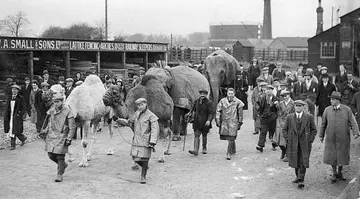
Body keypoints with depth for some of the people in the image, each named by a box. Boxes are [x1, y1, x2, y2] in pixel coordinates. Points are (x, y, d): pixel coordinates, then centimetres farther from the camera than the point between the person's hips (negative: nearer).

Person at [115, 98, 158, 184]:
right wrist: (118, 120, 25)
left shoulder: (151, 116, -10)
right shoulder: (136, 114, 9)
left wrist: (152, 142, -25)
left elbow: (155, 130, -16)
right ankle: (145, 167, 36)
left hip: (145, 141, -5)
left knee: (144, 159, -1)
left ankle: (143, 176, 15)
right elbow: (129, 122, 26)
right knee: (136, 158, 7)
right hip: (136, 140, 6)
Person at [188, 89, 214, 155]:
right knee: (196, 135, -7)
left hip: (205, 122, -3)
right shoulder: (196, 101, 7)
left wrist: (209, 120, -26)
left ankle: (204, 148, 33)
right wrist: (192, 113, 6)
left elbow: (211, 112, -14)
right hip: (197, 121, 3)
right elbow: (194, 109, 23)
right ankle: (195, 150, -14)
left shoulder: (208, 102, -9)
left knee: (204, 135, 13)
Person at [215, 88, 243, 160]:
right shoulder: (222, 101, 4)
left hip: (233, 122, -3)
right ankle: (233, 150, 35)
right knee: (230, 139, 11)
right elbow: (218, 111, 5)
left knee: (231, 138, -9)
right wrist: (217, 121, -2)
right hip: (224, 122, 3)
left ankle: (229, 154, -1)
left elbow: (240, 113, 6)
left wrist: (240, 122, 8)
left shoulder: (237, 102, -1)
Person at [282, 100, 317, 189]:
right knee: (295, 162, 11)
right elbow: (284, 130, 10)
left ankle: (301, 181, -3)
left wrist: (310, 140, -4)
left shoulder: (309, 117, 0)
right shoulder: (289, 117, 4)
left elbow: (314, 130, 6)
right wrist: (287, 140, -1)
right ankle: (298, 177, 28)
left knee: (303, 162, -5)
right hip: (293, 144, 2)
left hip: (304, 144, -2)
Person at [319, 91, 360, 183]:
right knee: (331, 156, 3)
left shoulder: (347, 109, -6)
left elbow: (352, 122, -8)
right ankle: (334, 173, 25)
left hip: (343, 138, 0)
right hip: (331, 138, 0)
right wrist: (321, 135, 13)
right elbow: (324, 124, 7)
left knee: (342, 156, 9)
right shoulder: (327, 110, -4)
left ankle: (339, 172, 33)